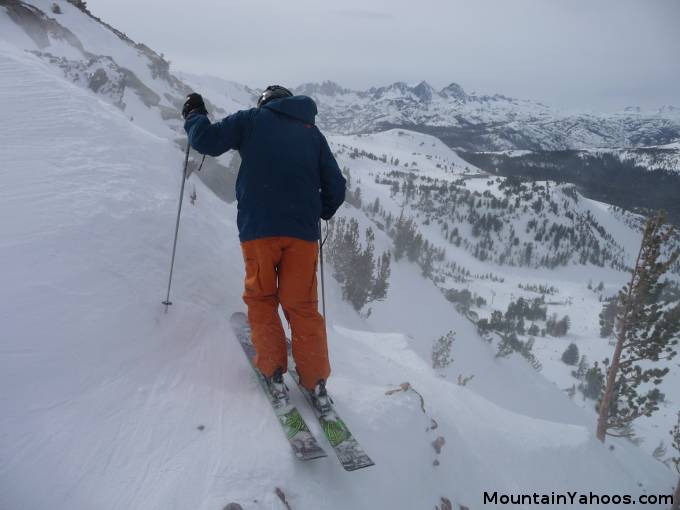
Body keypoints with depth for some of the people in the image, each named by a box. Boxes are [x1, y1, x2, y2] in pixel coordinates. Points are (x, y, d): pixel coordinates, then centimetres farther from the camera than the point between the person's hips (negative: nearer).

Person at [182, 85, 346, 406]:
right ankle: (315, 381, 12)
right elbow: (336, 187, 12)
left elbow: (206, 140, 2)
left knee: (261, 299, 14)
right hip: (302, 231, 3)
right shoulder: (312, 131, 18)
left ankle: (273, 371, 11)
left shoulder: (253, 120, 9)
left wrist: (194, 115, 22)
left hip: (258, 227, -2)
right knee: (302, 305, 10)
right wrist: (320, 212, 31)